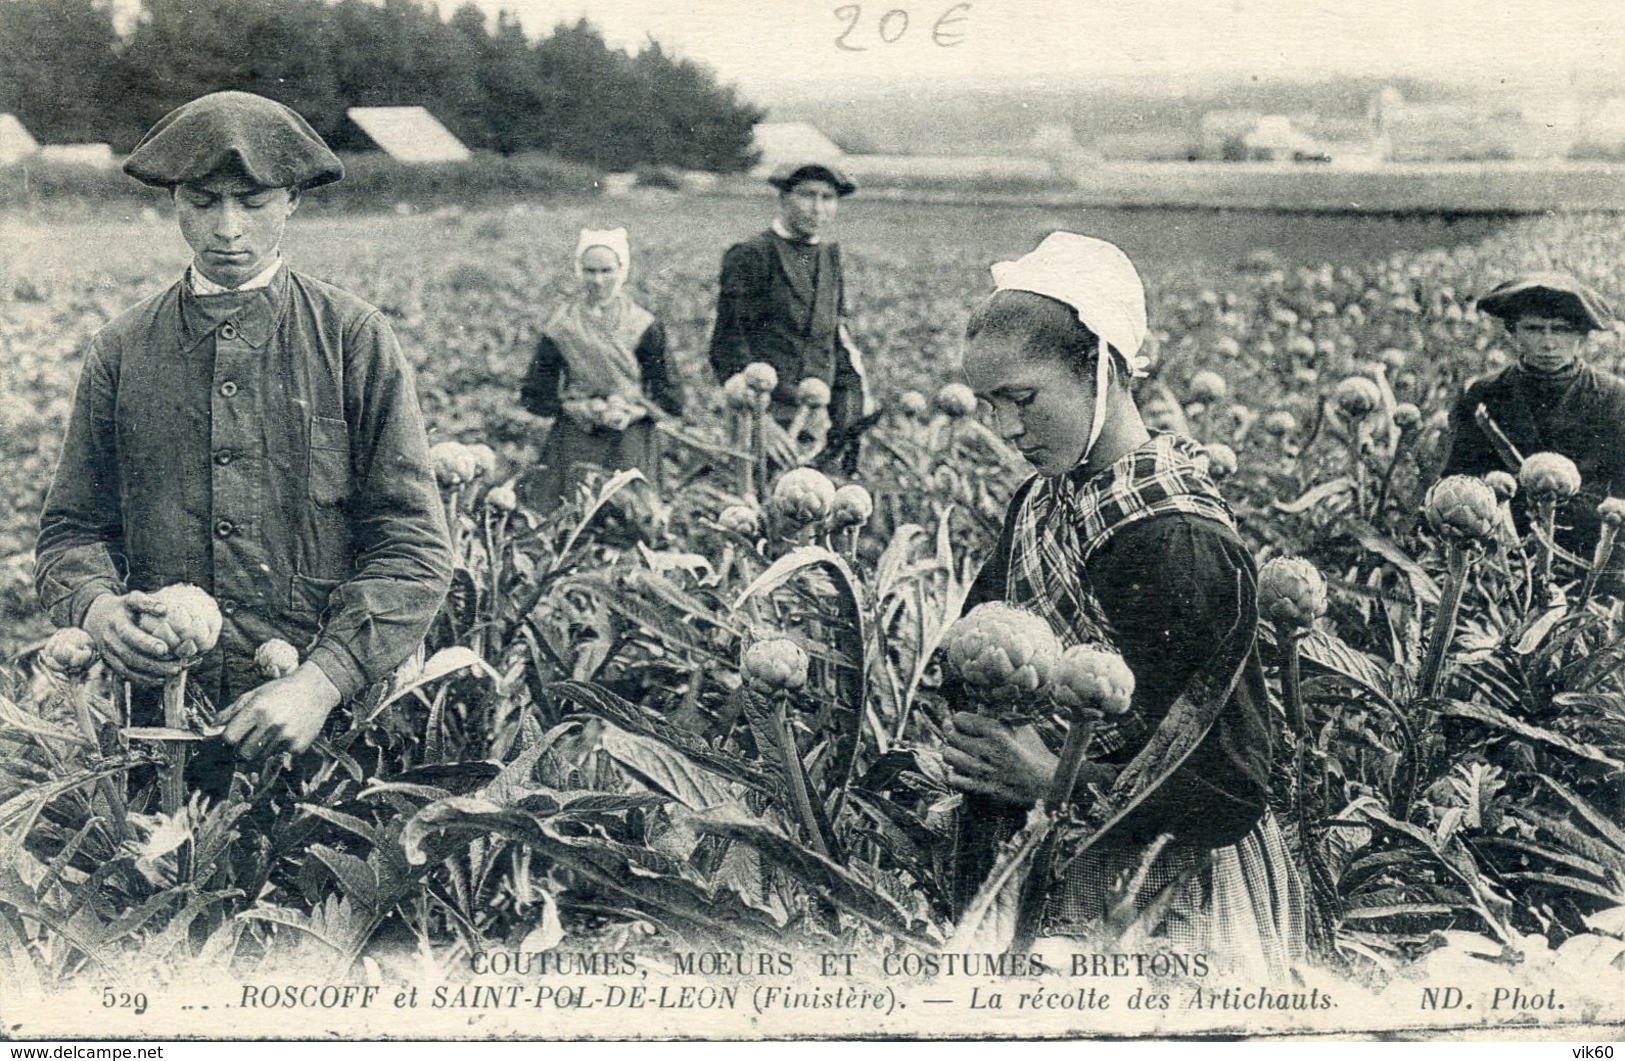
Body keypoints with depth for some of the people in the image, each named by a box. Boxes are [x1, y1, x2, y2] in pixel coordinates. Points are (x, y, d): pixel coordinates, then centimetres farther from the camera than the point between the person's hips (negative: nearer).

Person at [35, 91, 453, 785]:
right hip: (164, 722, 2)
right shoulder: (120, 351, 7)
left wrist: (322, 681, -19)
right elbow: (72, 528, 11)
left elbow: (415, 547, -6)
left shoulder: (356, 342, -1)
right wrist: (96, 606, -12)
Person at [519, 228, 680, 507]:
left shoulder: (644, 327, 1)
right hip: (574, 443, 1)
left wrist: (633, 413, -15)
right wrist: (577, 408, -11)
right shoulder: (561, 326, 3)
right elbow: (534, 395, 4)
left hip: (630, 449, -1)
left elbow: (668, 399, 2)